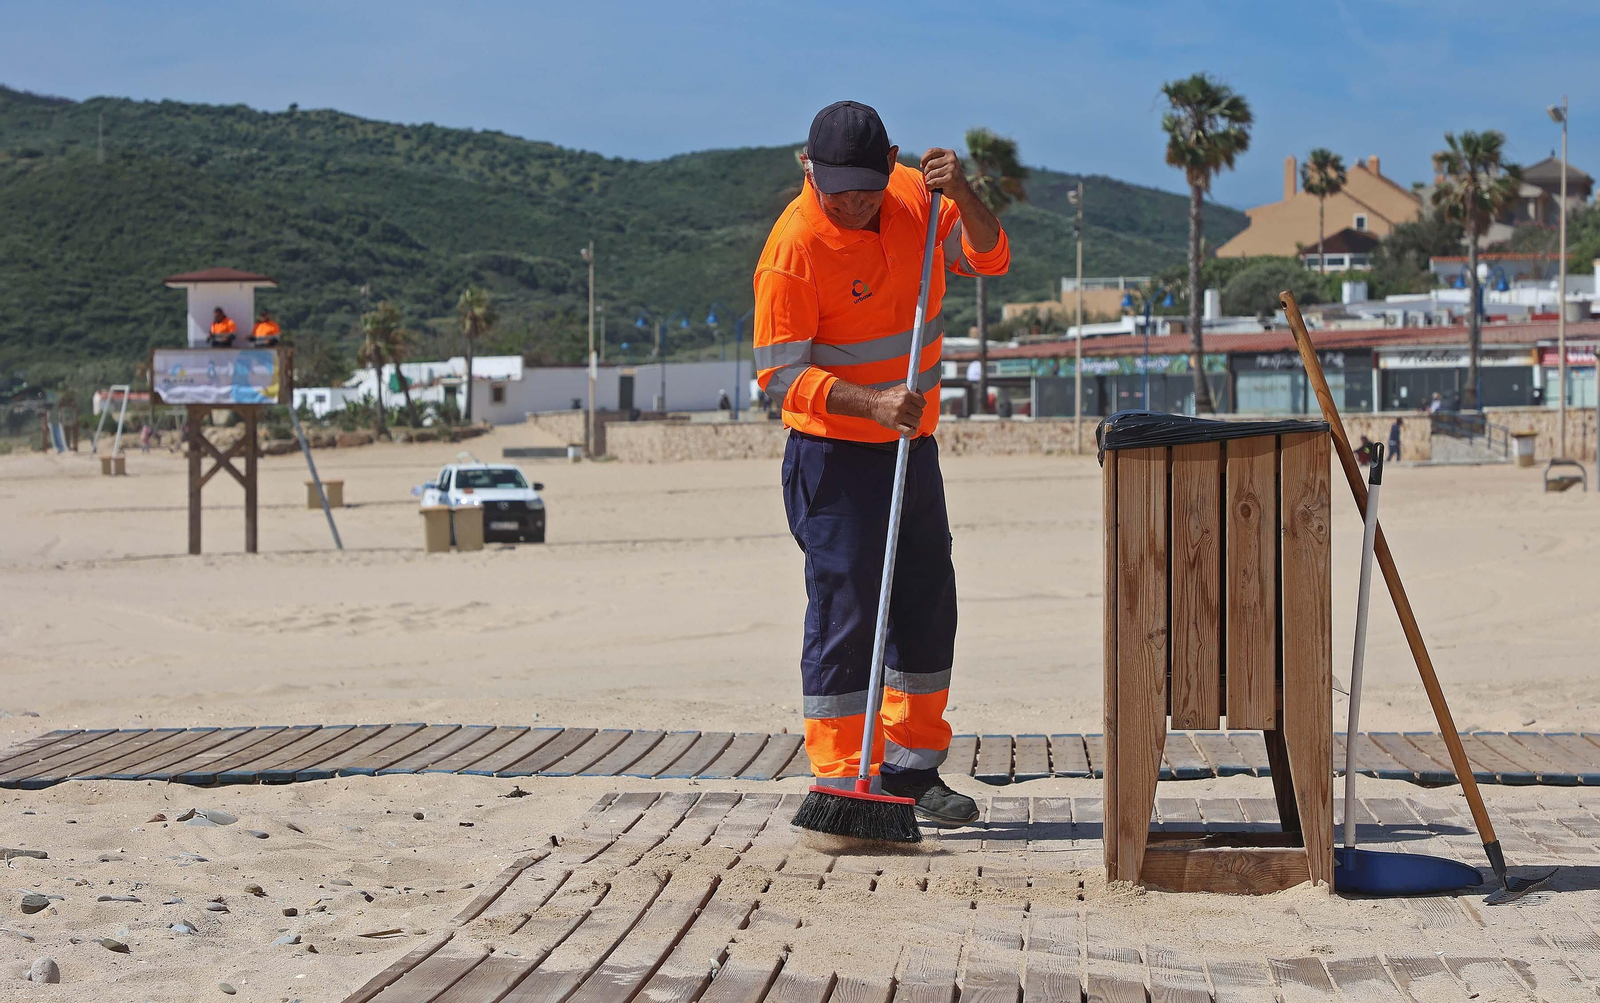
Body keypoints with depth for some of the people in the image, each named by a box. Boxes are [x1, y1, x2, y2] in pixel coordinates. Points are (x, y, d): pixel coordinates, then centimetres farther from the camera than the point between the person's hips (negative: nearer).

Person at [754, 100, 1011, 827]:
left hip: (912, 446, 7)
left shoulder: (911, 196, -1)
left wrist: (960, 192, -19)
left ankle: (912, 769, 28)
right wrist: (872, 404, -33)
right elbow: (779, 374, -21)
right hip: (836, 458, -7)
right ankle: (841, 780, -1)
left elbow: (988, 258, -1)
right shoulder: (793, 248, -21)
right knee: (844, 614, -8)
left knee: (928, 606, 14)